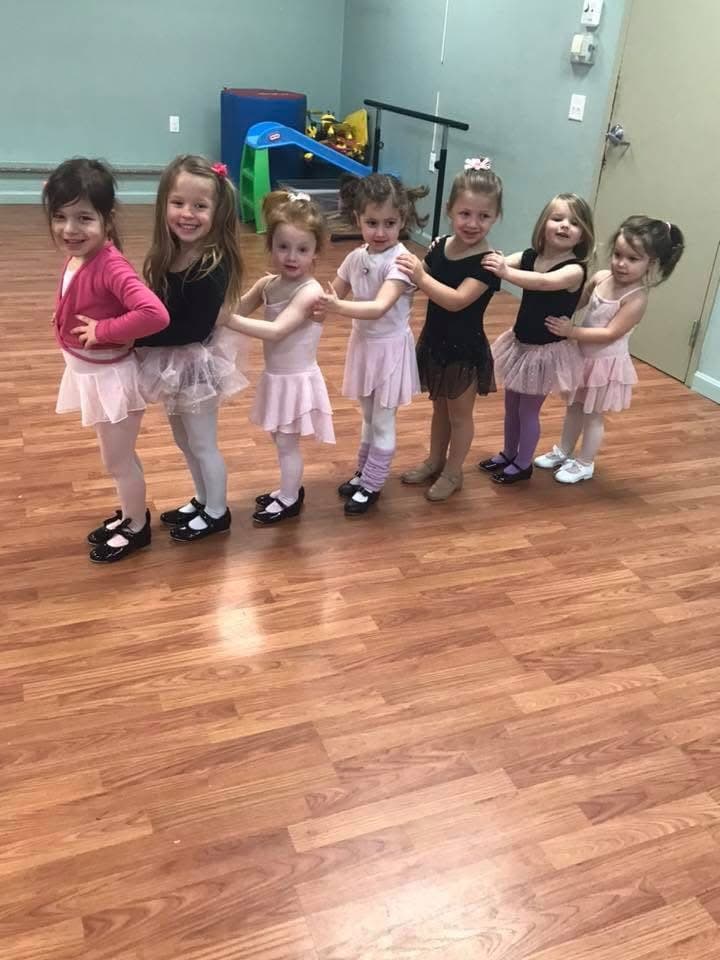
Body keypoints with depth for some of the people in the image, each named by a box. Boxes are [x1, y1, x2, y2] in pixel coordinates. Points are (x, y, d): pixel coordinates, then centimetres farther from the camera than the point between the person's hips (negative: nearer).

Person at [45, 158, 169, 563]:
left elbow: (155, 314, -39)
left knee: (118, 461, 10)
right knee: (119, 457, 24)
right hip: (90, 372, 8)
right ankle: (131, 514, 43)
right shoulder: (75, 258, -4)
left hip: (111, 375, -8)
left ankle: (137, 528, 31)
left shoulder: (110, 266, -28)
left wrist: (104, 331, -29)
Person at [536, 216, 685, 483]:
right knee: (574, 407, 22)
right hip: (583, 356, 6)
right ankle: (563, 452, 40)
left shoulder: (637, 298, -25)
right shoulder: (601, 277, -7)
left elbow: (611, 334, -28)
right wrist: (558, 314, -10)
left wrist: (571, 331, -30)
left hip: (606, 364, -6)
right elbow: (578, 302, 8)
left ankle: (584, 464, 28)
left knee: (593, 416, 10)